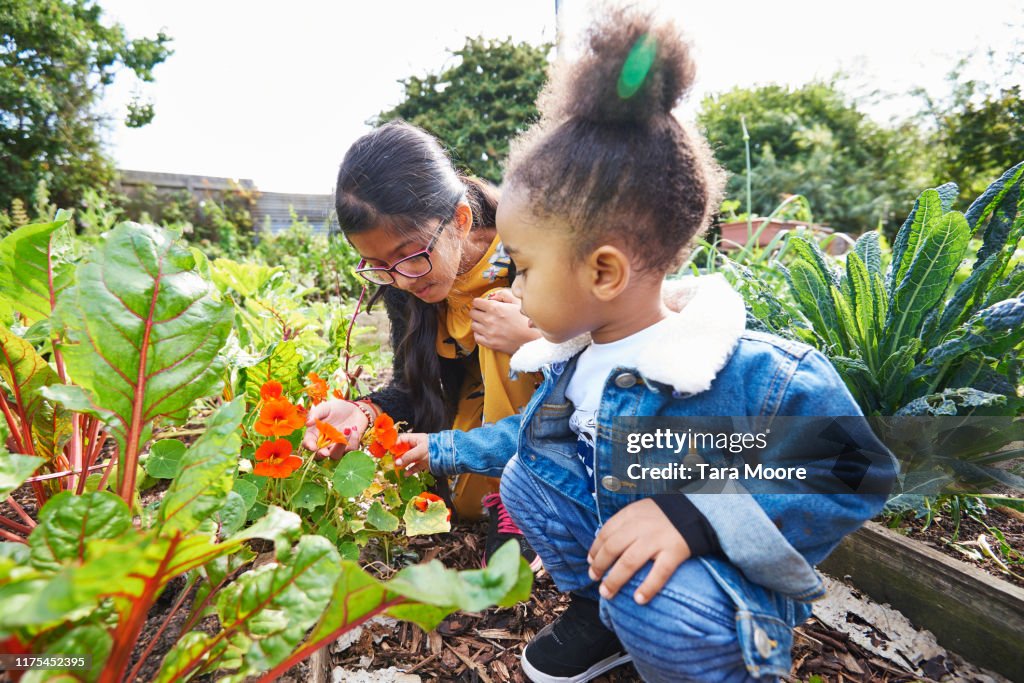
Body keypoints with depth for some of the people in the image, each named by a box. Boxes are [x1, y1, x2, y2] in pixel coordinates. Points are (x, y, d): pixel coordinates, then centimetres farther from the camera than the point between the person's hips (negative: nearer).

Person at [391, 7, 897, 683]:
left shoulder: (751, 378, -29)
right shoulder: (573, 357, -5)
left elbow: (855, 472, -22)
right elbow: (532, 430, 13)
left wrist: (697, 513, -35)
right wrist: (445, 449, 21)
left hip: (739, 592, -6)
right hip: (611, 545, 7)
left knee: (648, 595, -36)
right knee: (526, 474, -8)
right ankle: (602, 614, 10)